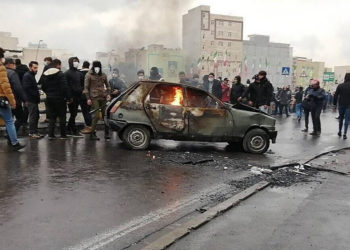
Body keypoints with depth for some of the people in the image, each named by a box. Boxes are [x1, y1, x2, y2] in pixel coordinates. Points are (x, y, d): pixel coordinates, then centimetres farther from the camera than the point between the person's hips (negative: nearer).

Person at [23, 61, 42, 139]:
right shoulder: (27, 76, -12)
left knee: (36, 116, 13)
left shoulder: (32, 75, 19)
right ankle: (32, 133, 1)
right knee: (33, 116, -6)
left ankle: (35, 132, 20)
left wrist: (37, 93, 9)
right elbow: (26, 88, -20)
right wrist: (36, 94, -17)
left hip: (34, 100, 10)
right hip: (31, 100, -10)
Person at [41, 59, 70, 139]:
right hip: (59, 99, -6)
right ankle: (63, 135, 8)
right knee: (62, 117, 5)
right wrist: (68, 98, -12)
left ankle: (51, 134, 7)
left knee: (52, 117, 13)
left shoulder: (45, 75, 8)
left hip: (49, 99, 6)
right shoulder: (60, 74, -13)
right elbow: (64, 87, -18)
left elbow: (43, 87, 12)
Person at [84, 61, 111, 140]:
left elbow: (107, 85, 21)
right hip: (94, 97, -4)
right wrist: (88, 98, -8)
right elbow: (86, 87, -1)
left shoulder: (103, 75, 11)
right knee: (96, 116, -9)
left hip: (103, 97, 4)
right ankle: (92, 134, 3)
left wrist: (108, 94, 5)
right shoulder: (89, 75, 0)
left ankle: (107, 133, 13)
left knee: (105, 115, 4)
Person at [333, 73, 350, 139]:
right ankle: (344, 134, -4)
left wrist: (334, 104, 4)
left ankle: (340, 132, 25)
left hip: (341, 104, 2)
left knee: (341, 118, 18)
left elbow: (336, 95, -2)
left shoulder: (340, 85, -1)